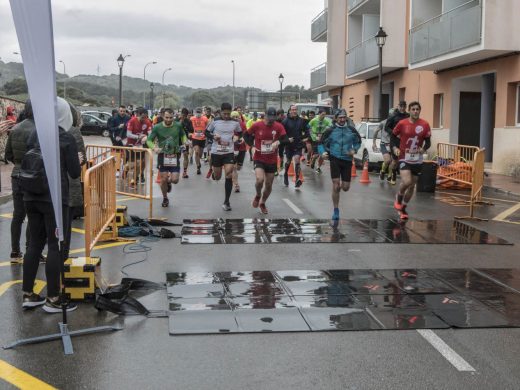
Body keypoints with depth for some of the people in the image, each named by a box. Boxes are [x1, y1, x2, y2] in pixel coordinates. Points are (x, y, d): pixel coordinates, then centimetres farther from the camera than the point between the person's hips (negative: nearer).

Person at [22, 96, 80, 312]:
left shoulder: (34, 134, 5)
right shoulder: (66, 138, -10)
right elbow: (75, 173, -7)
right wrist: (78, 160, 11)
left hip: (32, 197, 6)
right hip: (54, 198, -6)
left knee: (35, 244, 14)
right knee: (56, 246, 1)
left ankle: (28, 294, 19)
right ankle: (53, 299, 5)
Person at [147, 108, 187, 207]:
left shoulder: (178, 125, -3)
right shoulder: (157, 127, -8)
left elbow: (183, 135, 17)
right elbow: (149, 140, -6)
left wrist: (184, 143, -2)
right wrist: (154, 148, -25)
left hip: (175, 155, 1)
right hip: (162, 155, -1)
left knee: (175, 180, -6)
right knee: (163, 179, 2)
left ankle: (169, 182, 33)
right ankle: (165, 198, 26)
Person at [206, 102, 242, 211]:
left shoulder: (235, 123, 0)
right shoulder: (215, 122, -3)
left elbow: (240, 133, 17)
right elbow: (206, 132, 7)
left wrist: (237, 137, -4)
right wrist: (213, 136, -13)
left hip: (229, 152, 0)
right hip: (216, 152, 0)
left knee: (229, 175, -11)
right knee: (217, 177, 10)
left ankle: (226, 201, -2)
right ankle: (214, 172, 52)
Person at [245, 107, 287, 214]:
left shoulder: (279, 127, -6)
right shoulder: (257, 125, -8)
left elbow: (285, 139, -14)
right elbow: (247, 135, 5)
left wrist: (278, 142, -34)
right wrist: (252, 144, -11)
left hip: (272, 160, 2)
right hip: (259, 159, -2)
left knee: (269, 185, 10)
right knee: (260, 179, -25)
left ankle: (262, 203, 37)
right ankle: (258, 196, 8)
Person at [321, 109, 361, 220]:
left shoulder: (351, 130, 3)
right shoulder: (330, 130, -1)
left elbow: (358, 141, 15)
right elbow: (323, 143, 9)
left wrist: (354, 150, -3)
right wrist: (324, 152, -9)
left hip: (347, 160, 2)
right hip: (335, 159, -2)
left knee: (345, 188, 3)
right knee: (336, 186, -9)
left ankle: (341, 184, 42)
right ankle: (336, 210, 3)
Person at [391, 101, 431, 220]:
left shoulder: (425, 125, -3)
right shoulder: (402, 123, -6)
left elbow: (428, 142, 3)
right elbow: (393, 136, 7)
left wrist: (424, 149, -18)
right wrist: (394, 148, -9)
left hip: (417, 160, 3)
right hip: (404, 158, -3)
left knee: (412, 186, 10)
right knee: (407, 181, -22)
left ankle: (403, 208, 29)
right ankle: (398, 198, 10)